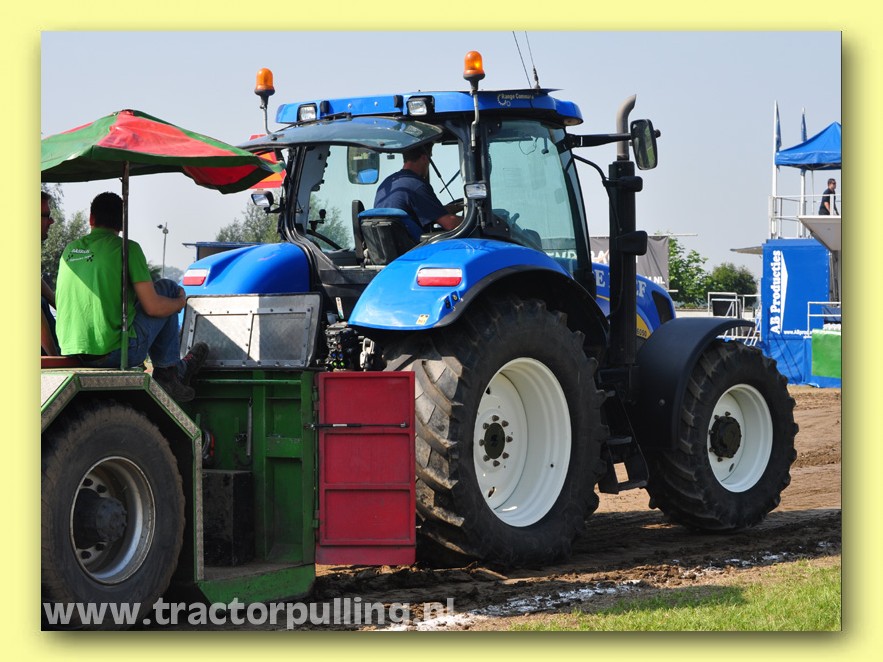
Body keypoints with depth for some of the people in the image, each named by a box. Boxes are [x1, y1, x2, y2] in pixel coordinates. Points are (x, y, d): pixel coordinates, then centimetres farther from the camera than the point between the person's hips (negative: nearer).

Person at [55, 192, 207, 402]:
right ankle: (167, 370, 18)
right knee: (167, 288, 13)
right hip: (116, 352, -6)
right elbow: (153, 307, -10)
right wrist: (180, 302, 12)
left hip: (72, 352, 7)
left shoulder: (70, 249, 10)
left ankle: (176, 368, 38)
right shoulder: (127, 249, -8)